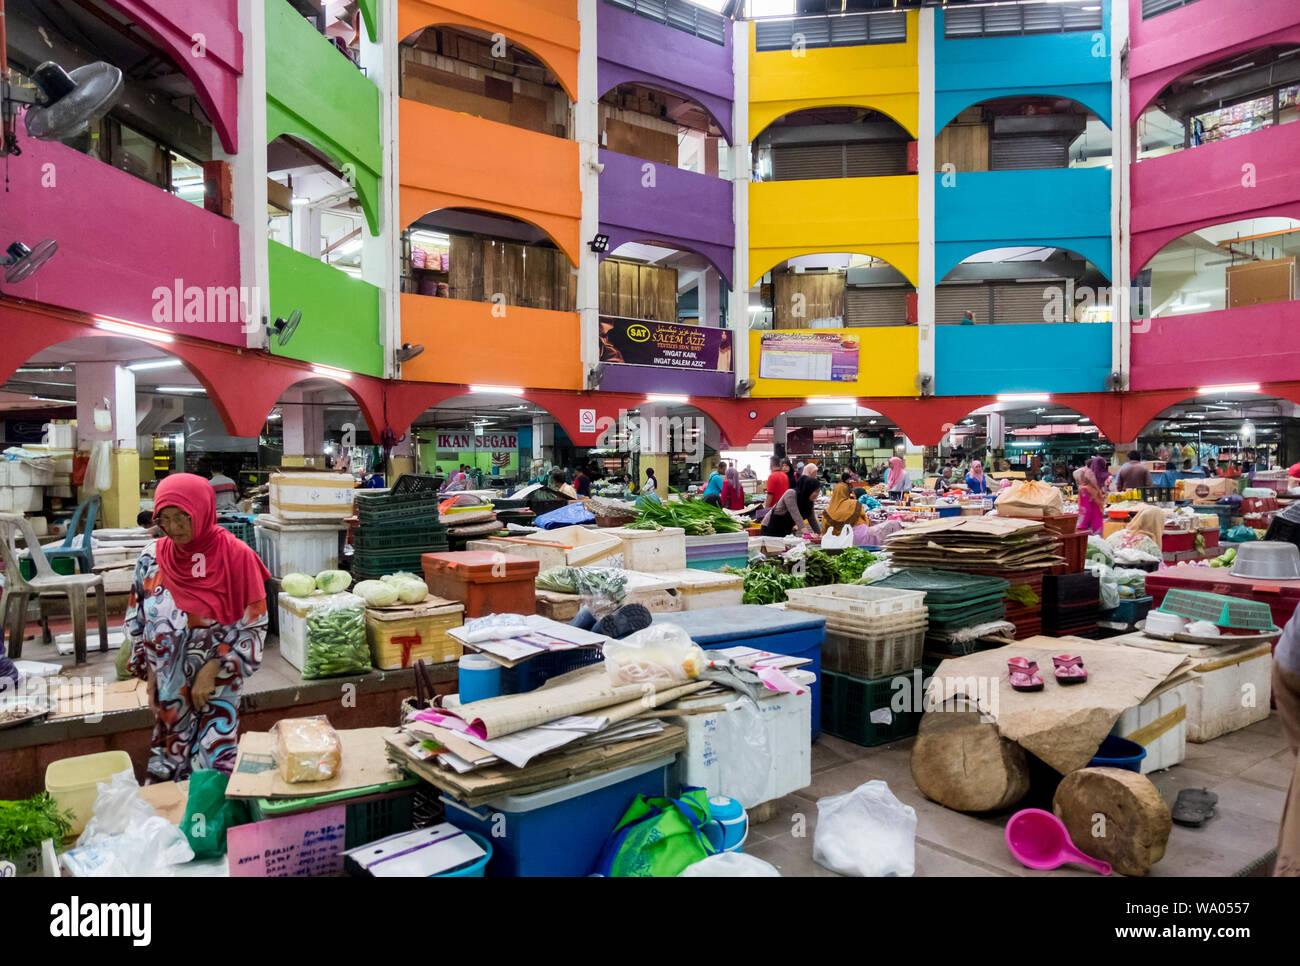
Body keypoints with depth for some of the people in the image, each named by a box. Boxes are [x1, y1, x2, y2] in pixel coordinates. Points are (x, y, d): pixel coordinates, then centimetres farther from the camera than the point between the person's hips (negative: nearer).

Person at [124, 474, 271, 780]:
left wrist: (213, 670, -13)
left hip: (217, 687, -3)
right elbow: (136, 621, 11)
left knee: (211, 772, -3)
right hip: (167, 689, 3)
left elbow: (253, 625, -9)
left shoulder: (236, 556, -11)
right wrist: (149, 673, 4)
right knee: (165, 772, 9)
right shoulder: (151, 559, 0)